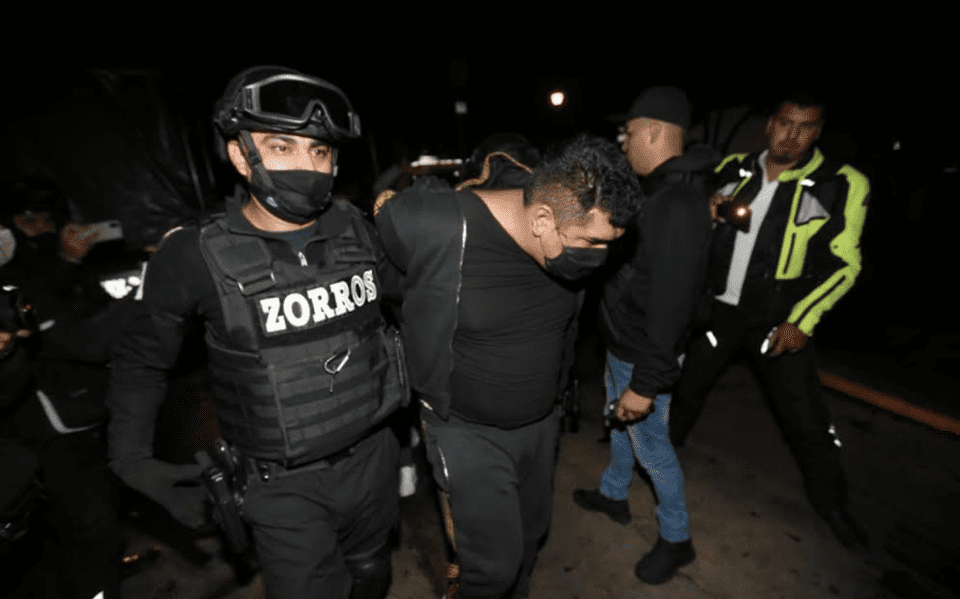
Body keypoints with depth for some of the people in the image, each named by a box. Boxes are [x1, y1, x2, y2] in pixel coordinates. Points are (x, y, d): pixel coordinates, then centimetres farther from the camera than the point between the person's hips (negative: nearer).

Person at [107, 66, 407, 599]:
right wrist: (130, 458, -4)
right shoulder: (196, 256, -15)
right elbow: (141, 360, 0)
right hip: (284, 487, -3)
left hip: (373, 456, 4)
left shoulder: (358, 230, -8)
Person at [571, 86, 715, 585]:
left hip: (642, 356, -10)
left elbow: (671, 305, -29)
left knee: (650, 444, 10)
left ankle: (677, 539, 35)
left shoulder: (679, 206, -27)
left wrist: (647, 381, -25)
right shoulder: (656, 193, 5)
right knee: (618, 422, 25)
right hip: (620, 344, 10)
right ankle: (614, 495, 51)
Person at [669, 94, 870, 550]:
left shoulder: (842, 185, -8)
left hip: (777, 319, -2)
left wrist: (801, 321, -13)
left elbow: (843, 265, -5)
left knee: (806, 418, 6)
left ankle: (830, 501, 33)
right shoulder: (732, 170, -1)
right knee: (685, 383, 16)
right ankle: (665, 441, 43)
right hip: (716, 305, 2)